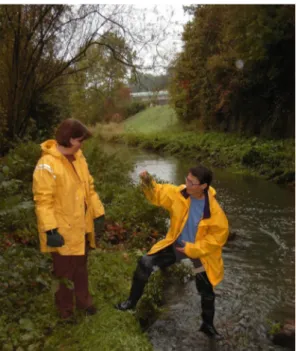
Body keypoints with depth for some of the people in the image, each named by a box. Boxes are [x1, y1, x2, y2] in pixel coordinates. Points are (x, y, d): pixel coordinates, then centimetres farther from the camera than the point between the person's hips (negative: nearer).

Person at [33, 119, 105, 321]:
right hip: (63, 231, -7)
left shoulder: (78, 157, 4)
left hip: (81, 227, 7)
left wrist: (99, 214, 9)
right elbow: (43, 201, -23)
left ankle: (83, 300, 43)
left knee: (81, 268, 23)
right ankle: (65, 308, 33)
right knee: (65, 272, 12)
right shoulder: (47, 165, -22)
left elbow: (89, 188, 10)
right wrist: (50, 230, -26)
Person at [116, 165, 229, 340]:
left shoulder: (214, 211, -28)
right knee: (145, 264, -9)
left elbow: (218, 236, -19)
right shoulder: (179, 194, -18)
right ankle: (132, 301, 12)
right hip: (177, 244, 3)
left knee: (207, 293, 12)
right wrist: (149, 183, -28)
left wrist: (192, 248, -20)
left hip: (200, 250, -2)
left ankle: (208, 325, 40)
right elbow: (158, 193, -5)